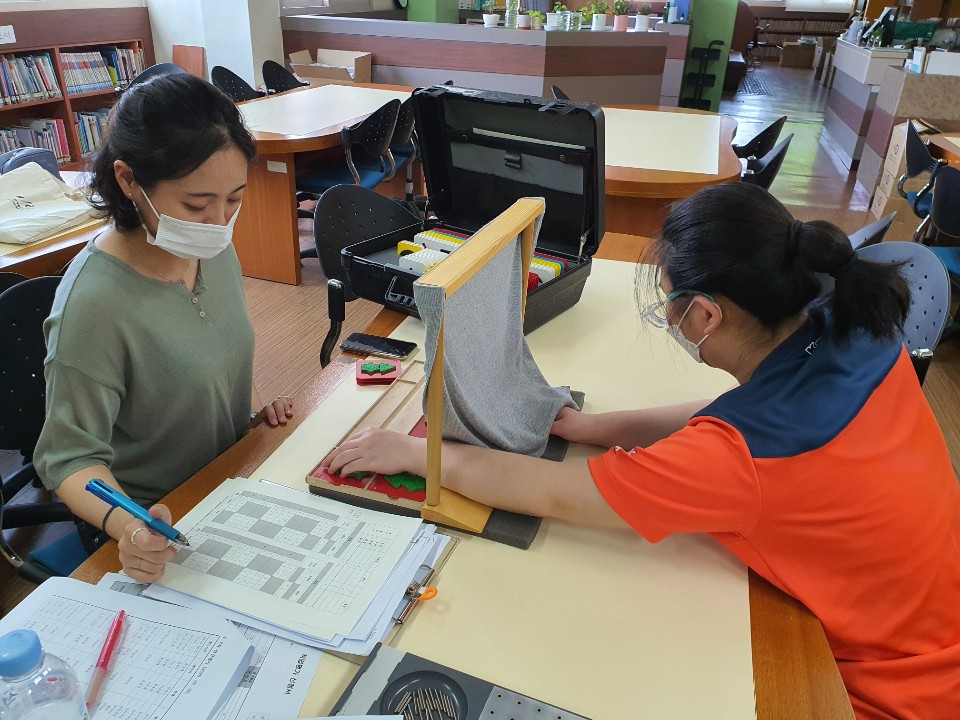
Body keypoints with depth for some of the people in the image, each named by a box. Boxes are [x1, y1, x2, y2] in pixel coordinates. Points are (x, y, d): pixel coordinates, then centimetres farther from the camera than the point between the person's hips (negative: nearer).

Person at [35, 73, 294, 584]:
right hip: (151, 528, -6)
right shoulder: (93, 305, -28)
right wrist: (127, 525, -37)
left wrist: (252, 407, -2)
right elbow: (70, 456, -20)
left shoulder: (212, 248, -6)